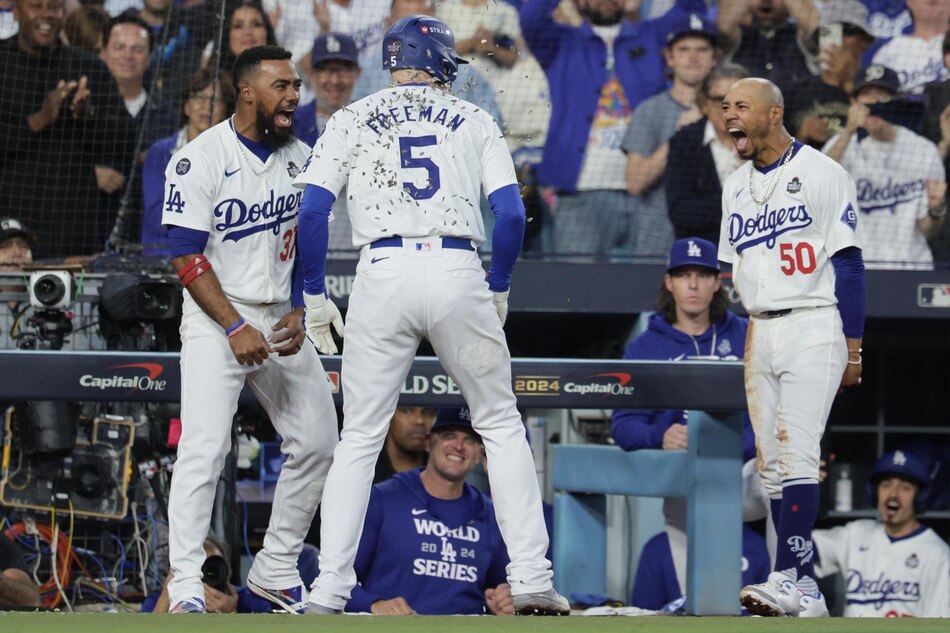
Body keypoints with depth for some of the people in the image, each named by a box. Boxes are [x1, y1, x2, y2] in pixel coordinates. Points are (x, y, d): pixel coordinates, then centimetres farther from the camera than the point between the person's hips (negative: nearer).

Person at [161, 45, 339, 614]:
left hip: (282, 322, 6)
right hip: (215, 318, -6)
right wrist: (236, 329, -20)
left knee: (318, 441, 5)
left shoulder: (301, 159, 6)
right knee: (205, 445, -17)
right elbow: (188, 257, -14)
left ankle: (275, 569, 18)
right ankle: (186, 585, -16)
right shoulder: (200, 159, -12)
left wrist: (299, 313, -2)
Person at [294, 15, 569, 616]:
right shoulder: (474, 120, 14)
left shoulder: (352, 120, 14)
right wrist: (499, 290, 16)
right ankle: (531, 577, 4)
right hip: (458, 269, 0)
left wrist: (315, 297, 10)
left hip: (383, 273, 0)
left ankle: (330, 589, 3)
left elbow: (312, 210, 3)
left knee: (360, 437, 10)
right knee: (502, 424, 13)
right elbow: (511, 213, 4)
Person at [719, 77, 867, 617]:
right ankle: (806, 591, 9)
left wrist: (852, 348, -12)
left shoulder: (821, 174, -6)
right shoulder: (736, 187, 15)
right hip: (760, 333, 7)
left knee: (796, 454, -15)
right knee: (773, 464, 5)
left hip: (813, 326, -7)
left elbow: (849, 265, -8)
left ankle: (786, 580, -19)